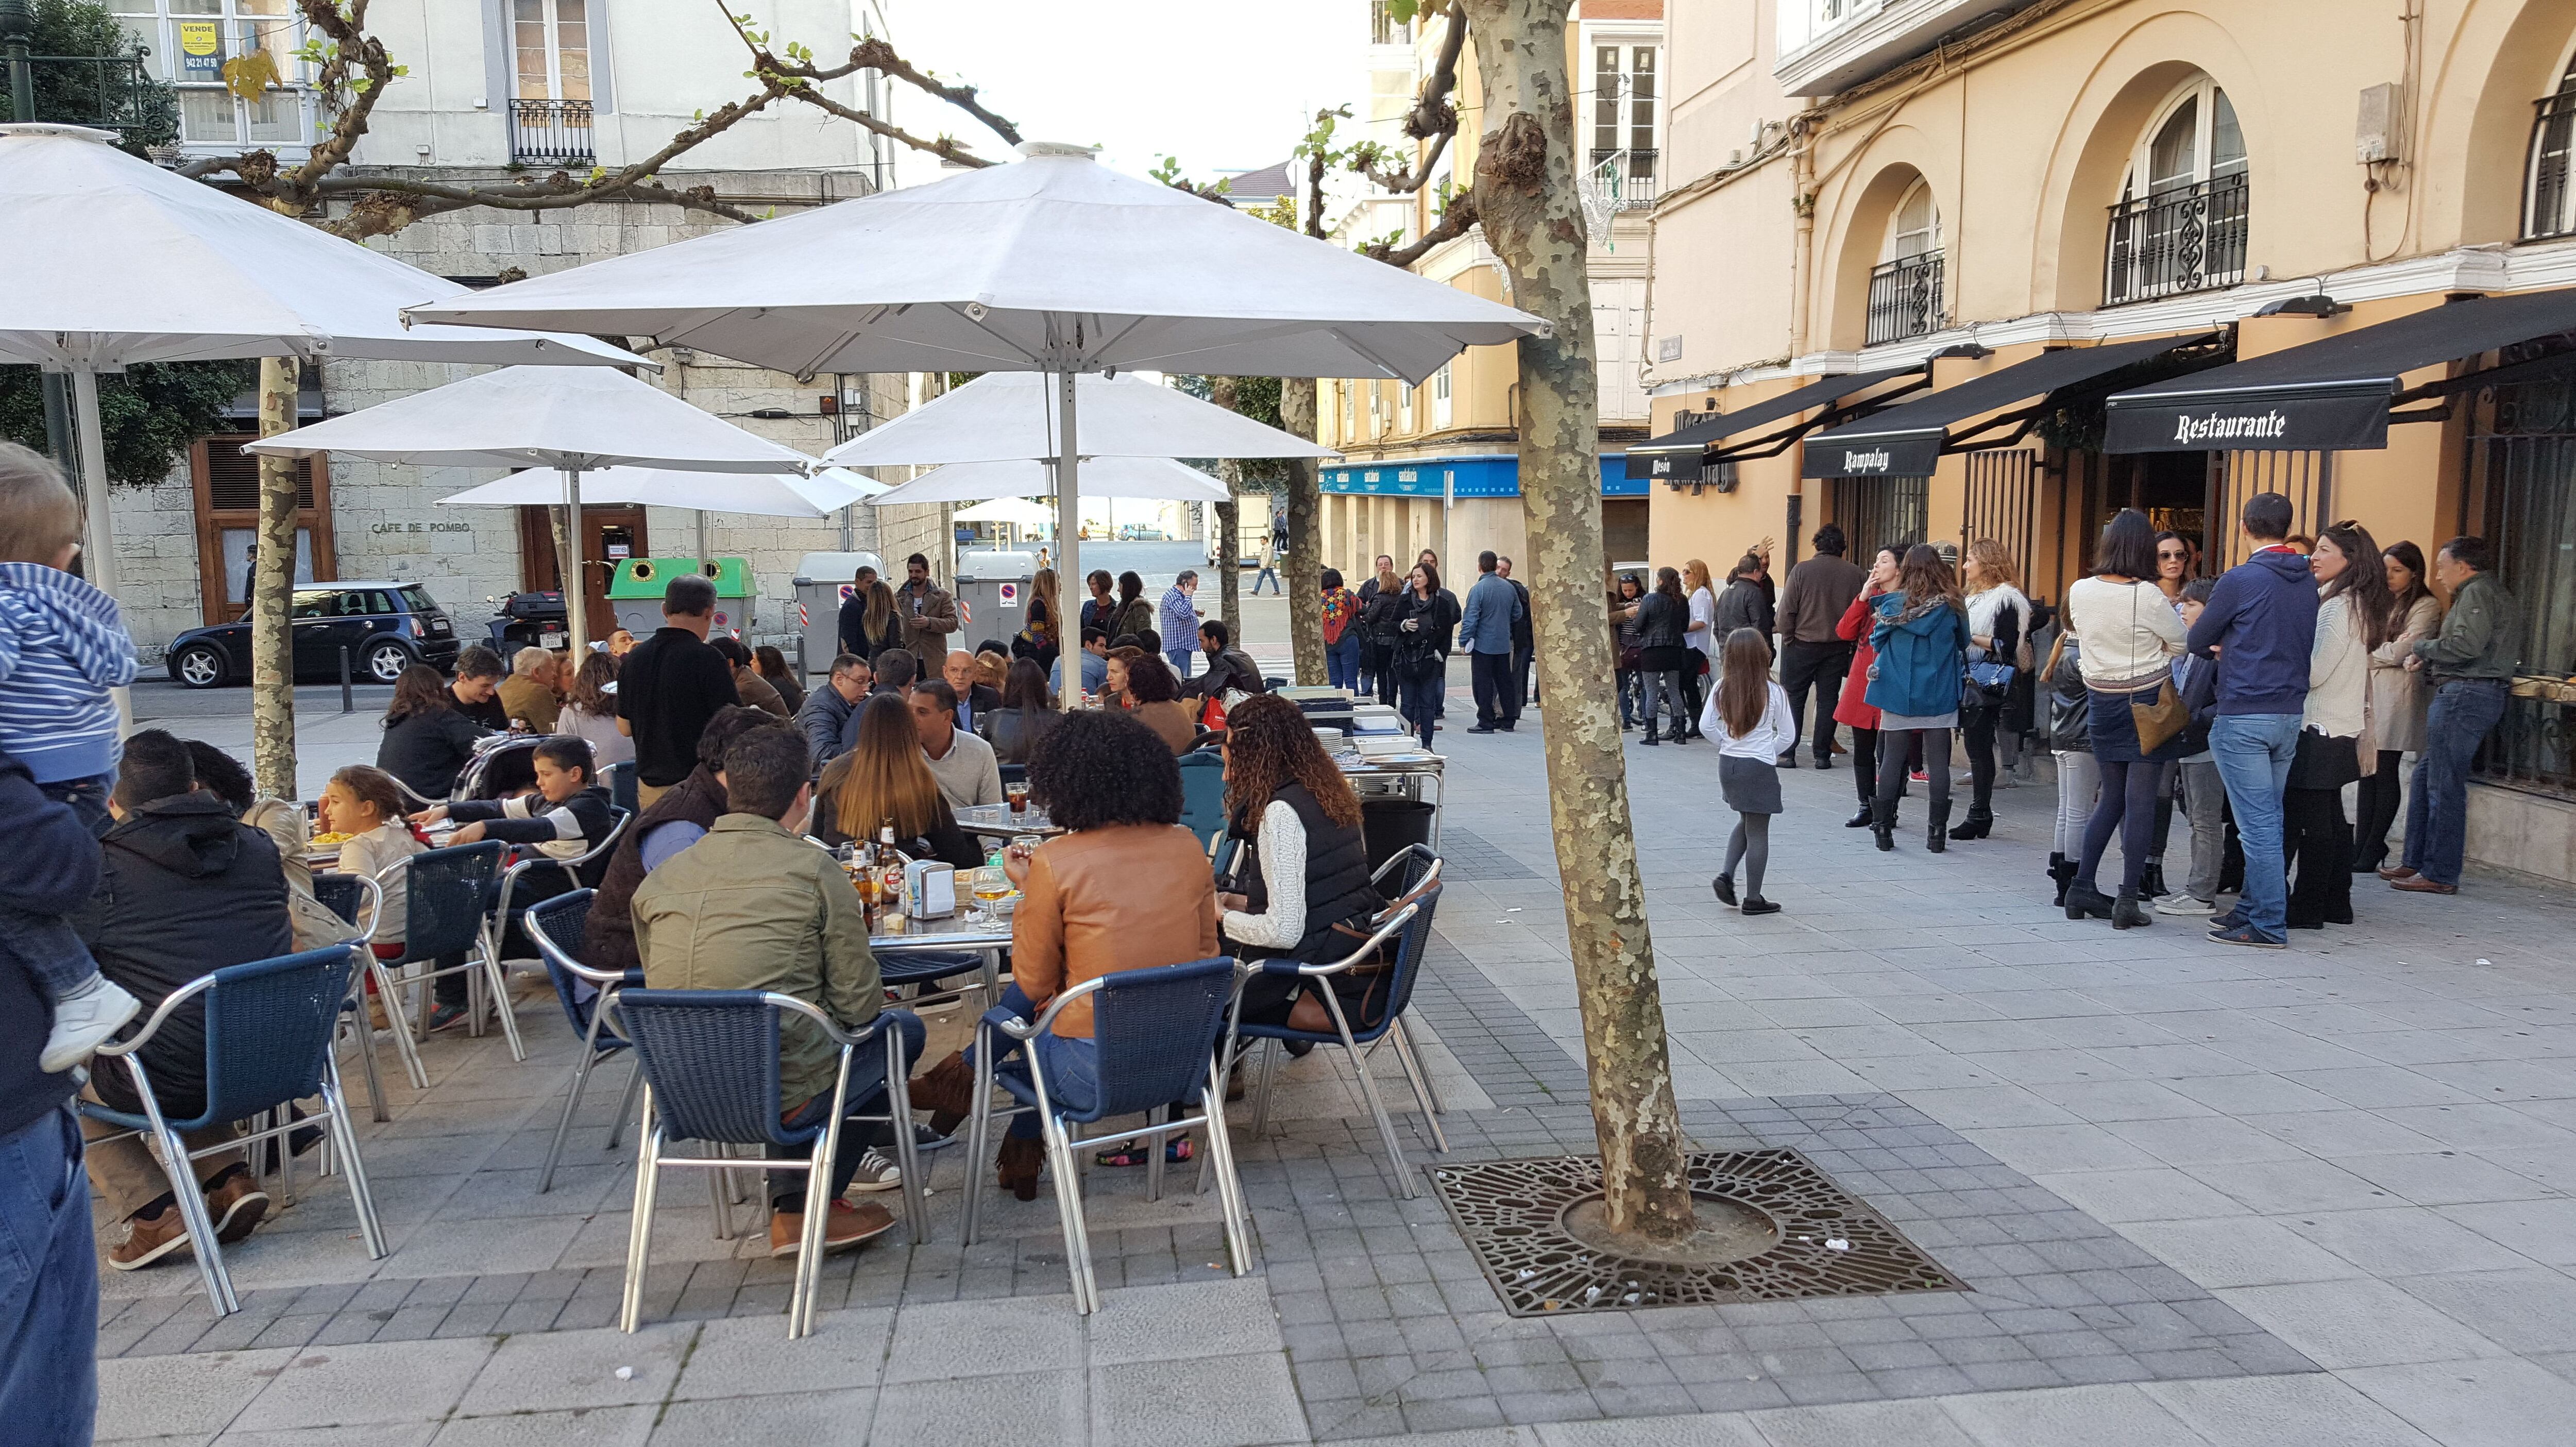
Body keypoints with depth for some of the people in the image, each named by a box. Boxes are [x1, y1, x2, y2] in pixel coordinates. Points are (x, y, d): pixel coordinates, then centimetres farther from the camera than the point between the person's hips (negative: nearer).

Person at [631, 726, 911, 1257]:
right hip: (784, 1097, -6)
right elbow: (859, 1004, -7)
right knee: (903, 1031, 20)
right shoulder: (814, 869, -9)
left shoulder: (659, 878, 6)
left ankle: (790, 1206, 27)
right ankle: (805, 1208, 21)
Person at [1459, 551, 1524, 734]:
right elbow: (1517, 614, 14)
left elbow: (1470, 619, -15)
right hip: (1504, 645, 6)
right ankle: (1507, 720, 18)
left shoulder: (1478, 589, -14)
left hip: (1483, 645, -6)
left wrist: (1464, 641, -7)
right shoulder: (1509, 588, 3)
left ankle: (1486, 722, 0)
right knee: (1504, 681, 13)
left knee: (1483, 684, 0)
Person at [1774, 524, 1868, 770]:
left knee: (1794, 698, 6)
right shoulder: (1856, 574, -2)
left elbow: (1786, 612, -11)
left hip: (1802, 646, -2)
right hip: (1838, 648, 2)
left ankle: (1787, 752, 6)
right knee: (1828, 699, 8)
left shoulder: (1801, 570, -10)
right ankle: (1823, 755, 8)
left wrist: (1788, 639, 1)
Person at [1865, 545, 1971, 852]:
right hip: (1939, 694, 0)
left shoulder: (1892, 603, -5)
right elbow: (1963, 644, 9)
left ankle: (1884, 828, 6)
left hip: (1898, 692, 0)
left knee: (1892, 758, 5)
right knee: (1938, 761, 5)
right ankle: (1937, 832, 6)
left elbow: (1878, 642, 4)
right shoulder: (1953, 606, -3)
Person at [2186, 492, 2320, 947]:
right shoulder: (2308, 583, 9)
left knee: (2257, 823, -6)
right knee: (2268, 819, 15)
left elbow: (2197, 641, 0)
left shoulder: (2241, 580, -11)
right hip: (2291, 714, 7)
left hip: (2244, 717, -7)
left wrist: (2220, 648, 22)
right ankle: (2254, 906, 23)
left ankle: (2268, 924, -4)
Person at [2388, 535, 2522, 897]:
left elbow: (2467, 645, -23)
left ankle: (2440, 874, -2)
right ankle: (2417, 861, 20)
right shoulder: (2491, 592, 23)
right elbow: (2480, 649, 19)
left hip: (2465, 694, -11)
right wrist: (2429, 661, 10)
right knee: (2426, 774, 15)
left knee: (2445, 785, -6)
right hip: (2464, 694, 11)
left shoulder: (2478, 591, -9)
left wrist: (2423, 646, -7)